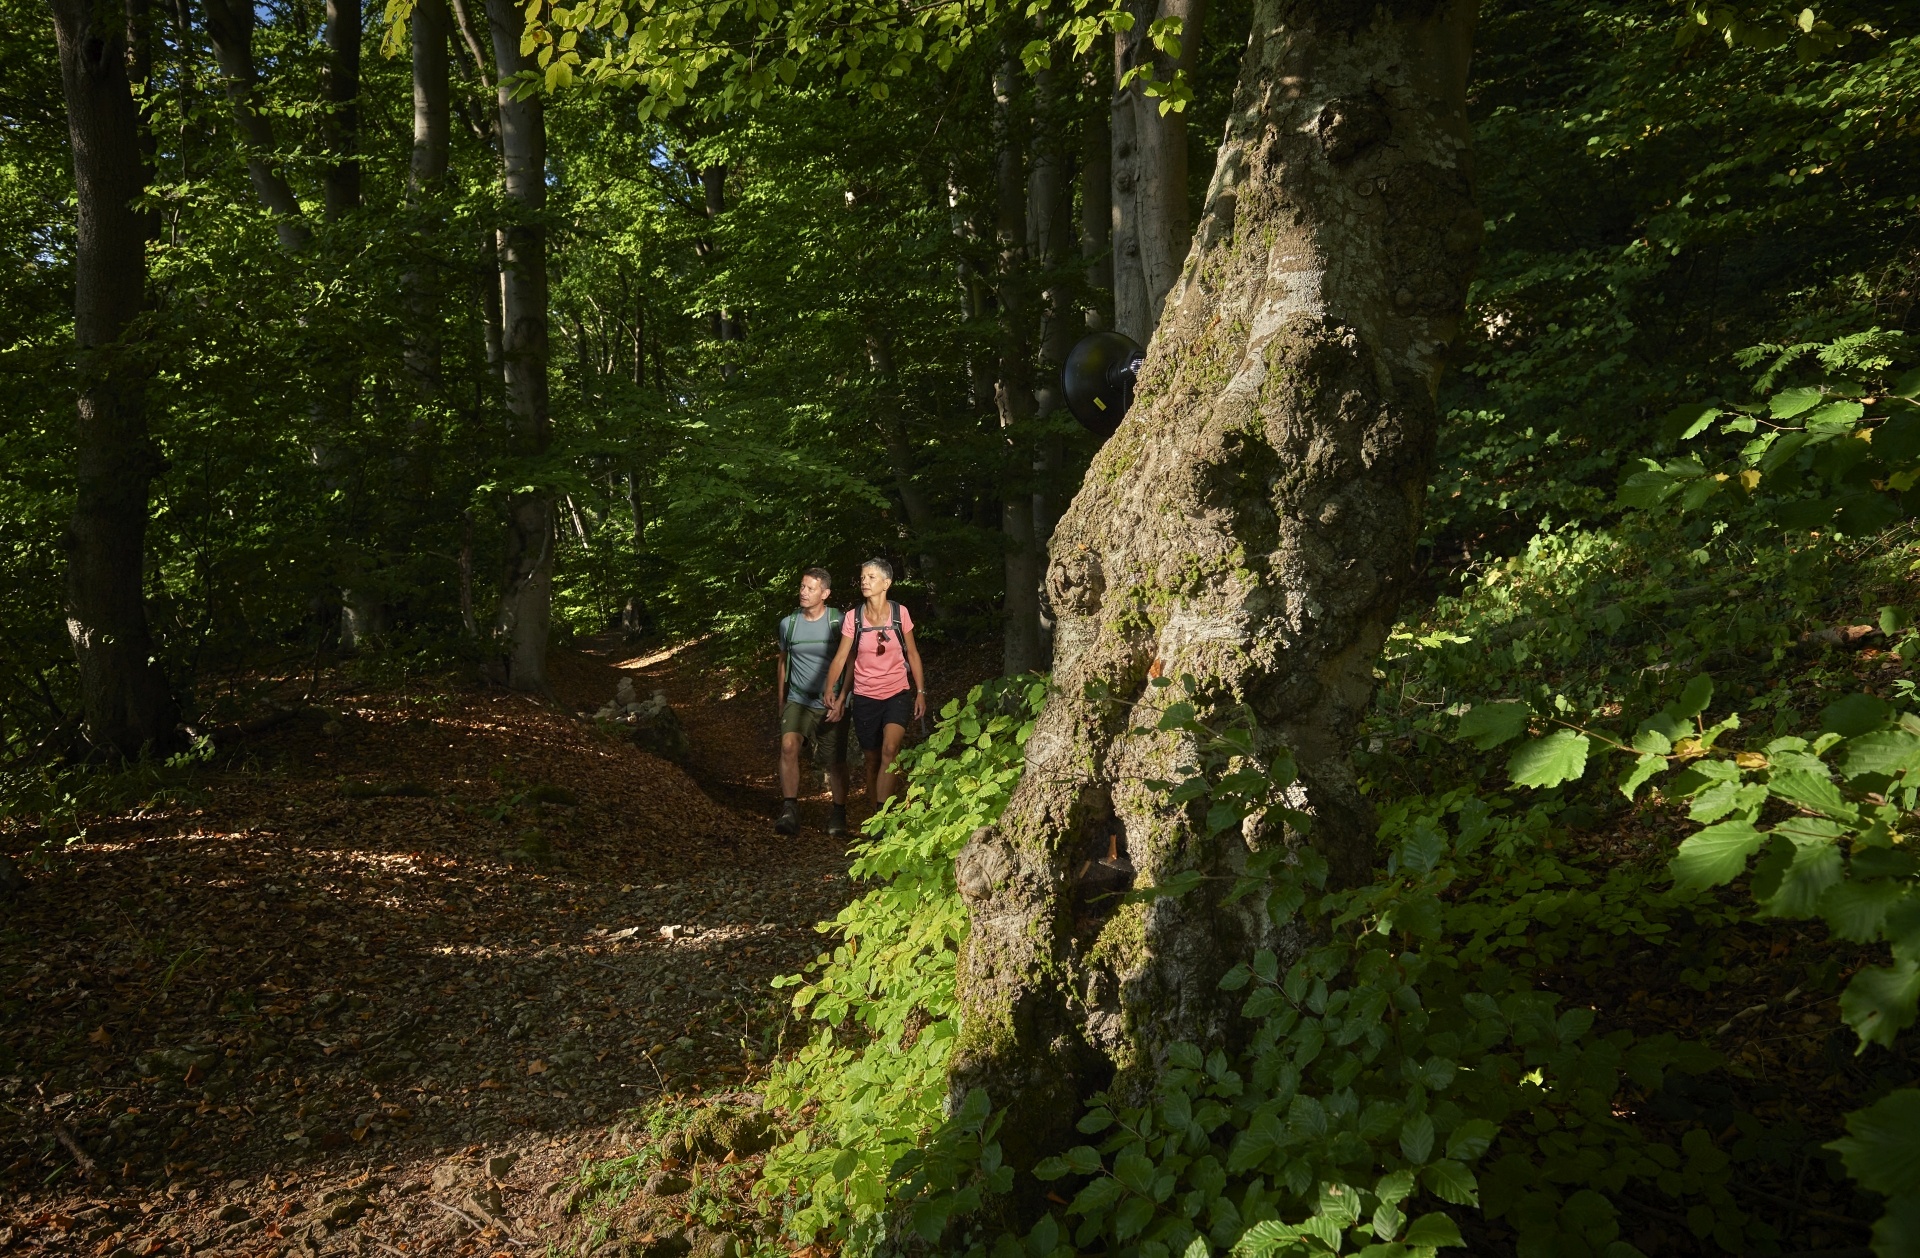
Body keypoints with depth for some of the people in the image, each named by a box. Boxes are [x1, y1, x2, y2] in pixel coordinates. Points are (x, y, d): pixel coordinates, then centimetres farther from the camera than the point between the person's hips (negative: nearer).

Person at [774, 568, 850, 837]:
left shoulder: (839, 622, -6)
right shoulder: (788, 623, 4)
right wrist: (781, 703, 18)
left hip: (831, 704, -1)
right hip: (798, 700, 2)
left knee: (836, 761, 4)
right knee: (788, 746, -22)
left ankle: (838, 815, 23)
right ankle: (789, 811, -19)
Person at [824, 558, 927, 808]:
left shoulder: (900, 613, -4)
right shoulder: (853, 618, -5)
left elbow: (912, 654, 5)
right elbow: (841, 657, -6)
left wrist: (921, 692, 4)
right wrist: (830, 690, -20)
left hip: (898, 694, -1)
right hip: (865, 697, 1)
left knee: (890, 749, -24)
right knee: (873, 760, 9)